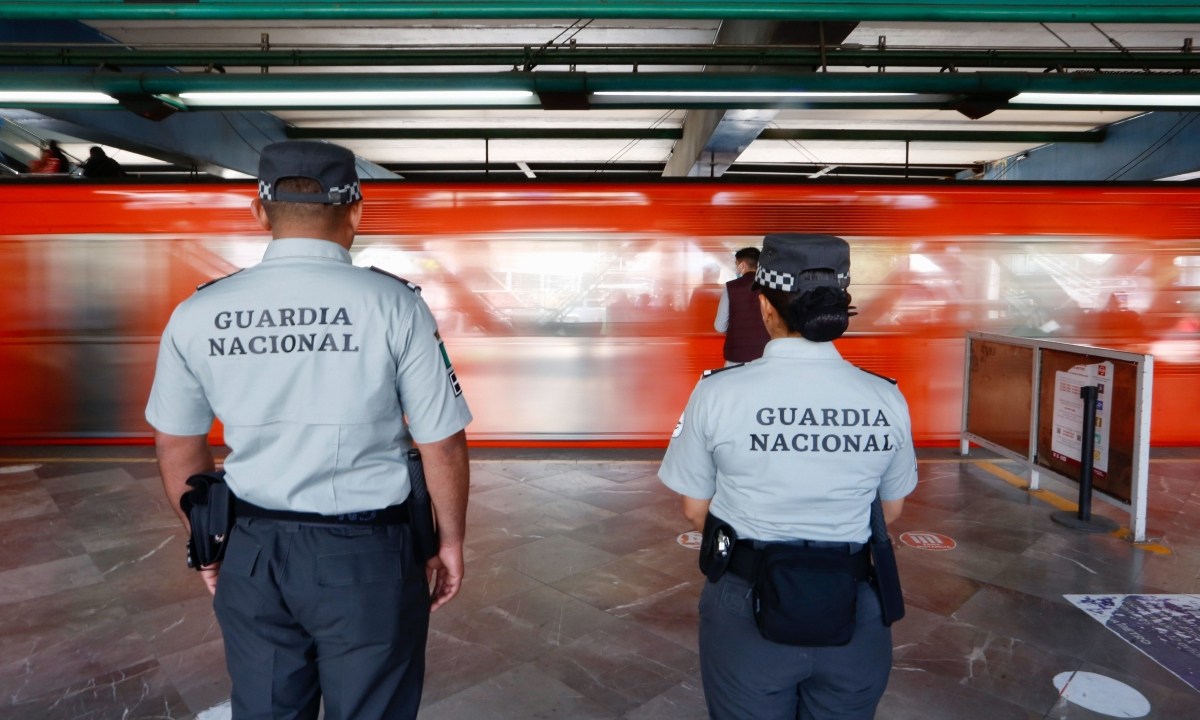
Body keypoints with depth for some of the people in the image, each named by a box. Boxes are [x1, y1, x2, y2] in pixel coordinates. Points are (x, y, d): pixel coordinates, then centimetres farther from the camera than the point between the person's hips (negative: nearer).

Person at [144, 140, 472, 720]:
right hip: (365, 555, -3)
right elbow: (442, 444, -10)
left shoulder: (197, 313, -4)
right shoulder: (394, 305, -14)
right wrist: (450, 542, 5)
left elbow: (176, 444, 7)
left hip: (252, 553, 3)